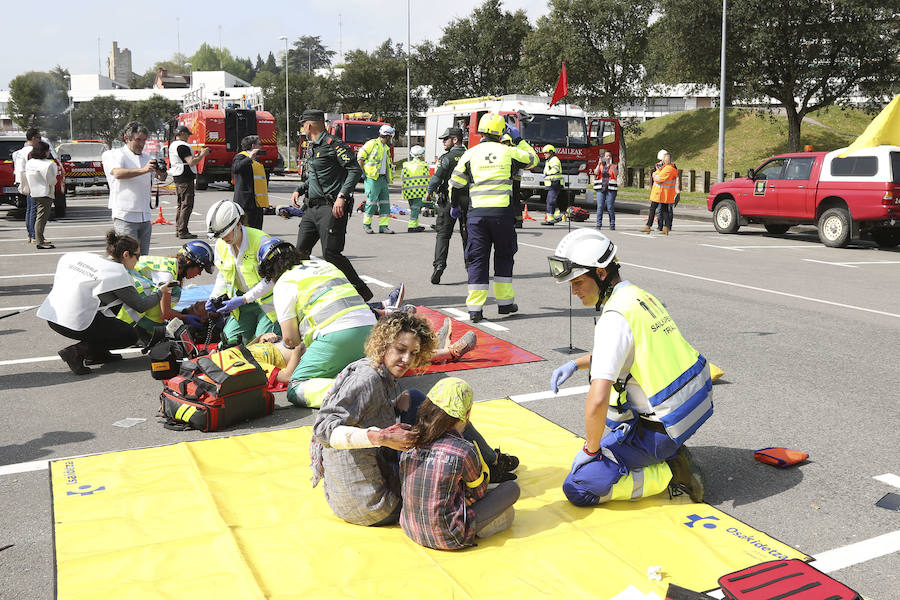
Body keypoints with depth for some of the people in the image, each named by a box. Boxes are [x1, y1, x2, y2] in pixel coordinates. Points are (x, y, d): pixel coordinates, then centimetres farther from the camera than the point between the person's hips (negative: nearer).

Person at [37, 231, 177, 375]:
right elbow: (140, 306, -1)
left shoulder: (87, 257, 12)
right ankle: (77, 352, -5)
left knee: (115, 301, 23)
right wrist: (159, 292, 17)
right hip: (74, 323, -8)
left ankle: (97, 353, 19)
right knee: (130, 336, 7)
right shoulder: (118, 273, -8)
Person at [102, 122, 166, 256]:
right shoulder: (113, 155, 2)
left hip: (145, 217, 6)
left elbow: (161, 178, 13)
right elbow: (117, 173, -18)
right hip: (125, 216, -6)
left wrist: (161, 172, -12)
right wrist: (143, 170, -30)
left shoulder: (147, 158, 20)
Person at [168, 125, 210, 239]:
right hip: (185, 179, -10)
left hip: (177, 178, 10)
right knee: (187, 205, -8)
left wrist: (197, 154, 15)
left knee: (181, 204, 16)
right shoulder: (182, 146, -16)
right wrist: (202, 155, -10)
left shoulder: (172, 145, 17)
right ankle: (183, 232, -8)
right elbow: (191, 162, -22)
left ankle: (178, 230, 19)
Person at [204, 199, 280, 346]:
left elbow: (270, 279, -21)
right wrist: (214, 297, -6)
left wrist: (243, 299, -24)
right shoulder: (221, 244, -2)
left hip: (267, 299, -6)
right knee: (229, 340, -1)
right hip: (244, 301, 6)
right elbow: (222, 276, 13)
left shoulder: (260, 240, -23)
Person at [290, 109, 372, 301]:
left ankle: (362, 292, -1)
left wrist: (342, 196, -25)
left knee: (330, 253, -12)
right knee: (300, 251, 6)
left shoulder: (333, 144, -9)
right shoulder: (311, 149, 20)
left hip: (332, 208, -9)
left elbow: (355, 170, -16)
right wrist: (299, 190, 15)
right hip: (312, 208, 9)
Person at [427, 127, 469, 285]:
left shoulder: (447, 158, -9)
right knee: (467, 234, 14)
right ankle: (470, 263, 18)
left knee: (443, 234, -2)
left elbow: (437, 177, -13)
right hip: (468, 201, 4)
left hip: (448, 200, -4)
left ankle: (439, 264, -15)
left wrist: (429, 192, 2)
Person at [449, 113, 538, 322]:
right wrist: (518, 139, 26)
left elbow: (456, 183, 7)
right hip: (502, 211, -1)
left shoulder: (470, 154, 4)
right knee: (504, 256, 15)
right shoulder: (508, 151, 2)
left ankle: (475, 308, 1)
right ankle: (505, 302, 21)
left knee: (477, 259, 5)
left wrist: (454, 205, 23)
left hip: (477, 212, 1)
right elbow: (533, 160, 20)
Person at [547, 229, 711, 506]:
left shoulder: (614, 317, -23)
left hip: (662, 428, -9)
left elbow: (597, 399, -30)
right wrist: (575, 364, 17)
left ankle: (672, 474, -5)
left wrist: (590, 450, -14)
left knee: (578, 488, -7)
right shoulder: (641, 296, 7)